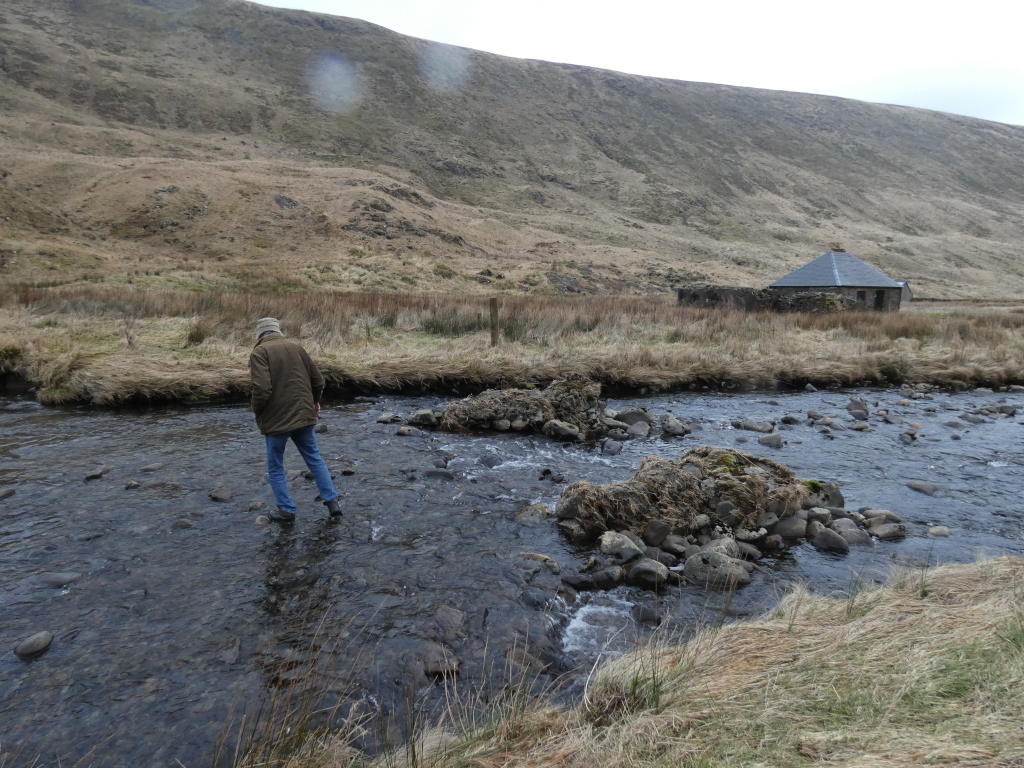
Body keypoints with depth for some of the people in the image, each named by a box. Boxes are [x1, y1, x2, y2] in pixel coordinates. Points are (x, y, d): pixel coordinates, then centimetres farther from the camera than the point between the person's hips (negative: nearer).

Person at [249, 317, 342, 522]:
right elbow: (318, 381, 11)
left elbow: (262, 388, -21)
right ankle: (332, 501, 17)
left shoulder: (259, 352, -9)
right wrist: (313, 402, 29)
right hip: (303, 416, 5)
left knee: (275, 467, 13)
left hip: (276, 419, -5)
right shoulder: (296, 348, 7)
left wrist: (257, 411, -2)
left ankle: (286, 510, 17)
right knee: (314, 459, 18)